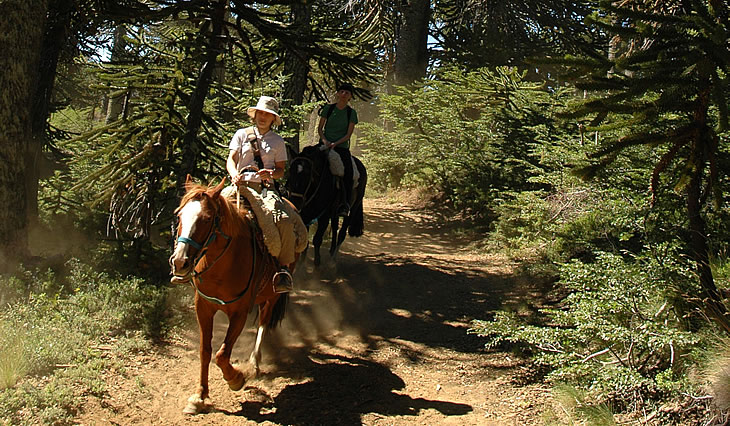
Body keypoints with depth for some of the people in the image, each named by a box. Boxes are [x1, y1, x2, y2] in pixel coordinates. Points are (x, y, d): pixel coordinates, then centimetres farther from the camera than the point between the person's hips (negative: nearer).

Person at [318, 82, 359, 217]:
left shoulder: (351, 112, 6)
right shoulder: (328, 108, 9)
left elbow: (348, 134, 0)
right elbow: (320, 128, 10)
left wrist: (335, 144, -13)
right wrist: (324, 140, -8)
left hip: (342, 146, -1)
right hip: (325, 144, 1)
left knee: (348, 170, -20)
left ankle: (345, 204, -20)